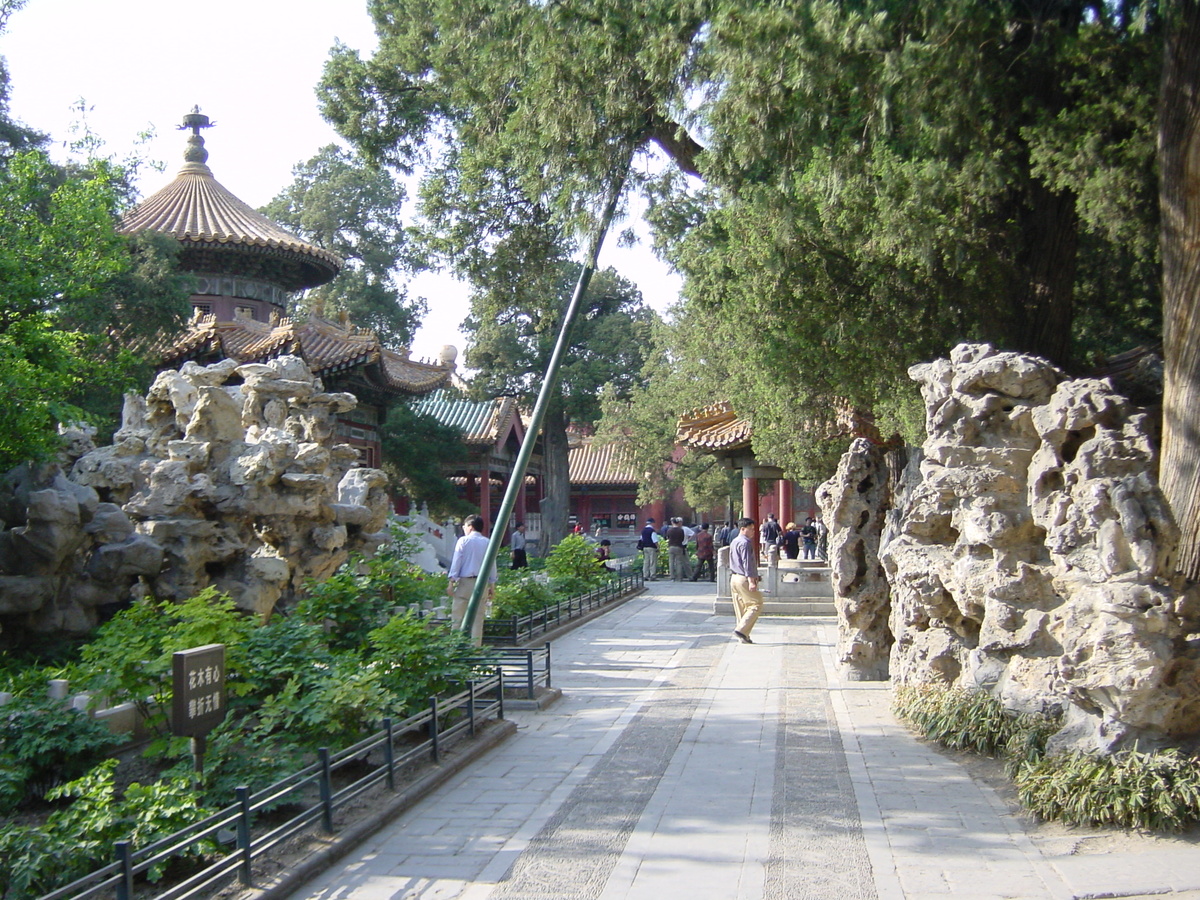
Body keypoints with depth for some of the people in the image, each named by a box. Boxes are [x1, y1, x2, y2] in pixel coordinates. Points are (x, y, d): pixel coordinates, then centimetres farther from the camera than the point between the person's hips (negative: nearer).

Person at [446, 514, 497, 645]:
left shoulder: (463, 541, -3)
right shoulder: (487, 543, 7)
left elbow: (456, 562, -5)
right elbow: (492, 566, 8)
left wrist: (451, 582, -2)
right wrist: (492, 586, 14)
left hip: (465, 582, -3)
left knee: (457, 617, 2)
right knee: (478, 618, 7)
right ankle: (475, 647, 6)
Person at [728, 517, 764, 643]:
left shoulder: (733, 542, 18)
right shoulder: (745, 543, -13)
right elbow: (747, 563, -20)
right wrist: (751, 581, -23)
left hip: (734, 577, 10)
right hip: (744, 579, -10)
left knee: (740, 608, 10)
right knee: (756, 604, -5)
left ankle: (743, 637, 11)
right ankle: (741, 630, -12)